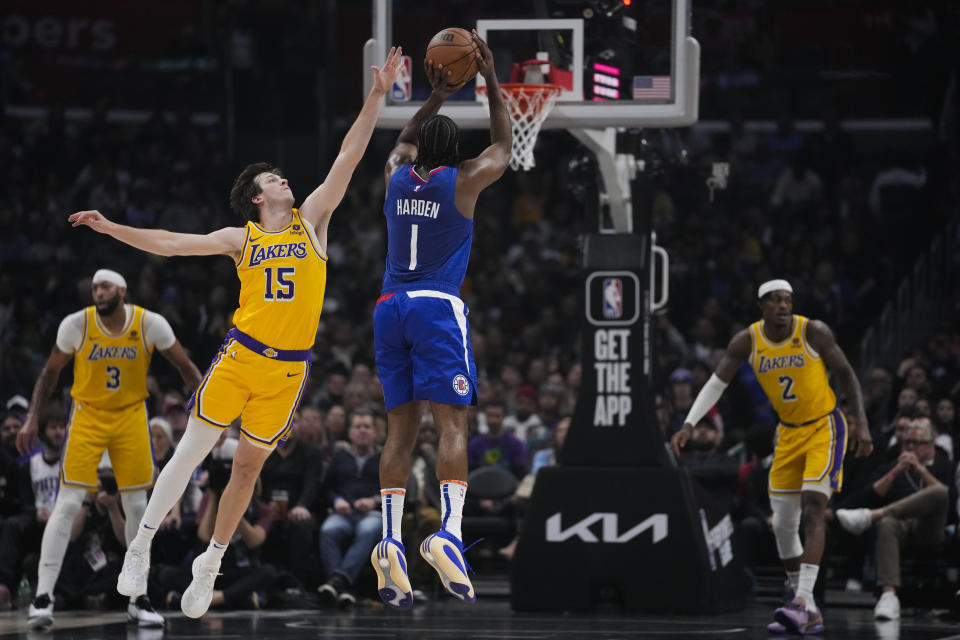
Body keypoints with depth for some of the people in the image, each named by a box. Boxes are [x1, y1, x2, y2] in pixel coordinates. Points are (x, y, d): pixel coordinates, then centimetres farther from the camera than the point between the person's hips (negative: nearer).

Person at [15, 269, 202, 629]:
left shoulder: (151, 325, -12)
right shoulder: (76, 325, -13)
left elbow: (185, 367, -2)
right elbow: (50, 372, -1)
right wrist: (32, 418, -7)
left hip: (131, 415, 2)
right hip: (88, 415, -2)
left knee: (137, 506, 3)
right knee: (68, 505, -11)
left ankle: (138, 598, 13)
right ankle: (43, 596, -11)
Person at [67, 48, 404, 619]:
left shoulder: (311, 220, 7)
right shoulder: (241, 238, 6)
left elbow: (349, 157, 2)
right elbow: (170, 244, 7)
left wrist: (378, 95, -4)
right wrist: (112, 229, 1)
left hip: (289, 368, 1)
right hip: (240, 355, -1)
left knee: (248, 466, 7)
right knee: (192, 450, -2)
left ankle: (211, 563, 20)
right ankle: (142, 545, 6)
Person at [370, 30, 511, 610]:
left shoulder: (397, 176, 11)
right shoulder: (463, 181, 0)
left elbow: (404, 142, 36)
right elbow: (503, 147, 18)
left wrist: (437, 99, 35)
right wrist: (491, 82, 21)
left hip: (391, 307, 5)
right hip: (438, 307, -5)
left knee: (401, 429, 5)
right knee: (453, 422, -11)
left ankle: (391, 541, -7)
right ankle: (450, 532, -29)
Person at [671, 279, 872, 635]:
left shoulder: (813, 332, -16)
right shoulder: (747, 341, -7)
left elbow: (845, 374, -6)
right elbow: (716, 384, -3)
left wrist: (861, 424, -12)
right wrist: (689, 425, -15)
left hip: (824, 428, -5)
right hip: (789, 432, 5)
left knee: (812, 512, -21)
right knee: (783, 525, 3)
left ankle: (802, 602, -28)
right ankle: (808, 615, 12)